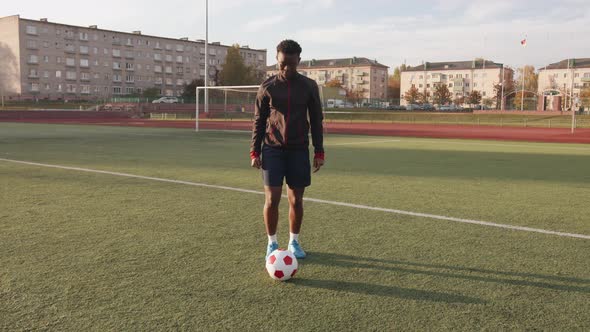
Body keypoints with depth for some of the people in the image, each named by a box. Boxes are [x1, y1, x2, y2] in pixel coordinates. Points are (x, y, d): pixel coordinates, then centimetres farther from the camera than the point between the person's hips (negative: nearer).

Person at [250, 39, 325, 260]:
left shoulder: (309, 86, 3)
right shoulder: (267, 87, 2)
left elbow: (316, 120, 6)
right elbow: (258, 121, 5)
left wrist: (319, 152, 1)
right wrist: (255, 152, -1)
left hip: (299, 150, 1)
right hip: (272, 149, -1)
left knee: (296, 200, 5)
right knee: (272, 199, -4)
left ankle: (294, 242, 22)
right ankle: (272, 243, 14)